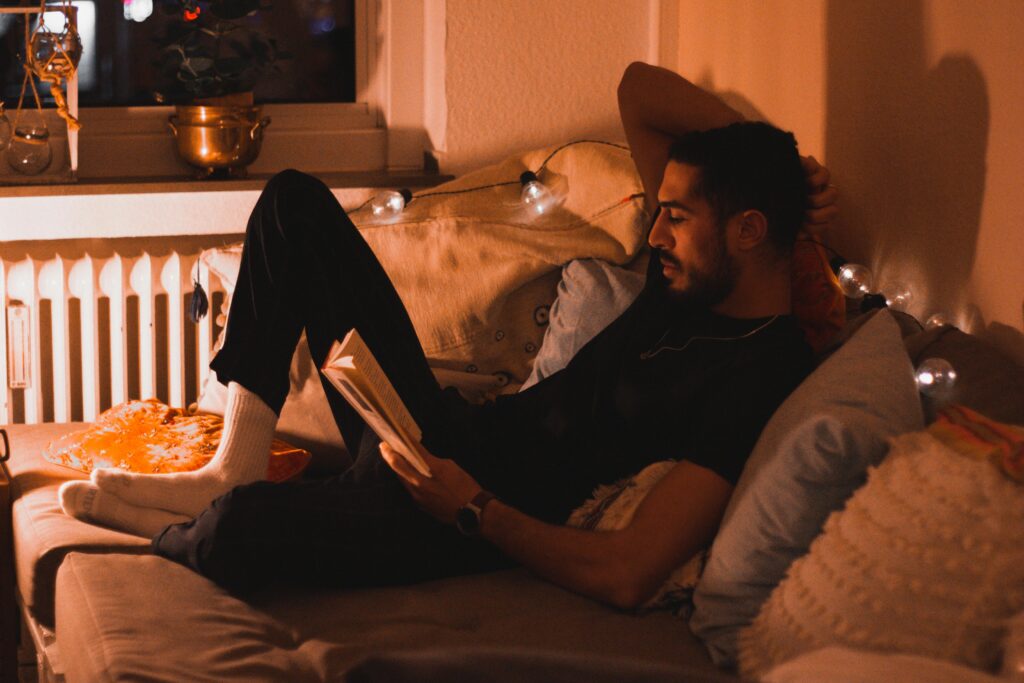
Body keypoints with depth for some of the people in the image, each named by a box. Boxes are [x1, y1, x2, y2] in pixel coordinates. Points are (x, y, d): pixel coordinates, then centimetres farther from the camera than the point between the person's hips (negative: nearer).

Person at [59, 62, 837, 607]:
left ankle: (170, 529, 1)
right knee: (295, 201, 8)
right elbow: (640, 87, 14)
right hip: (448, 433, 10)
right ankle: (236, 470, 1)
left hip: (486, 523, -9)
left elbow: (627, 576, -29)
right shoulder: (691, 273, 5)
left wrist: (472, 509, -24)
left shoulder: (759, 376, -21)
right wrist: (769, 157, 3)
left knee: (234, 529, -39)